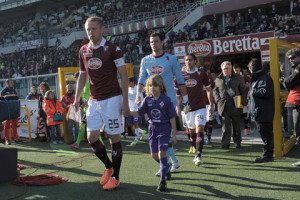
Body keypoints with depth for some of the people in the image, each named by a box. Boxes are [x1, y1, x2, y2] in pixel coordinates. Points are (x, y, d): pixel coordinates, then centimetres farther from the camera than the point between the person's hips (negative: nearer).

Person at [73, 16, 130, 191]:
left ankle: (115, 177, 12)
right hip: (94, 101, 6)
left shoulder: (112, 48, -7)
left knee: (114, 137, -1)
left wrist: (125, 101, -12)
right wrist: (77, 98, 8)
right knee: (92, 137, 3)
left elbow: (124, 75, -7)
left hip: (112, 99, -5)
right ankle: (108, 167, 26)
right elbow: (82, 76, 18)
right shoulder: (83, 51, 10)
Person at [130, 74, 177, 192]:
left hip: (164, 128, -4)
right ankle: (166, 168, 39)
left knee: (162, 152, -13)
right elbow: (139, 113, 1)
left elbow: (172, 117, -7)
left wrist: (174, 134, -6)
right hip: (152, 128, 5)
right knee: (154, 155, 8)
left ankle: (162, 180, -5)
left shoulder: (166, 100, -10)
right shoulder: (148, 100, 0)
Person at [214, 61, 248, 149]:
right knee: (226, 125, -6)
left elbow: (244, 91, 7)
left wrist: (242, 102, -4)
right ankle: (225, 143, -5)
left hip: (235, 105, 0)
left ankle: (237, 142, 22)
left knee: (236, 124, 9)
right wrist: (218, 100, 5)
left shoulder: (238, 78, 4)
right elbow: (215, 90, 20)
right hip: (224, 106, 0)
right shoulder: (218, 79, 9)